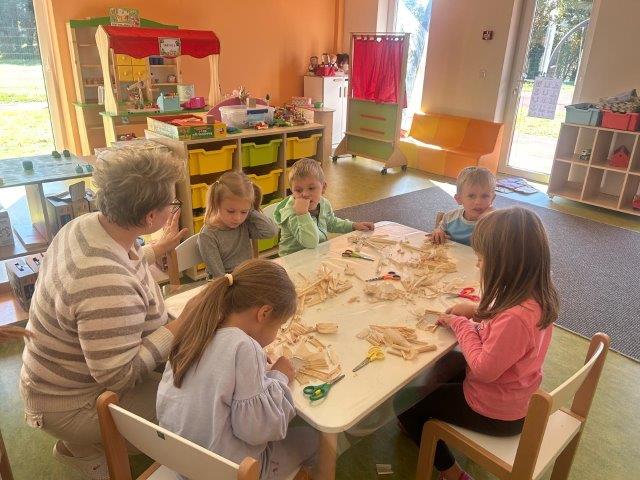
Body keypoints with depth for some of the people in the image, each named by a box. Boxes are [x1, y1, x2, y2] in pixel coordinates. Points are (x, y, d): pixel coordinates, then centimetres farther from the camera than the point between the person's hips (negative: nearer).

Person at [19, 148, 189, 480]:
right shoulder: (108, 288, -39)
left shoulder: (89, 224, -10)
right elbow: (118, 375, -30)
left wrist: (160, 248, 15)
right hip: (70, 405, -9)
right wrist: (181, 325, -26)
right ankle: (84, 448, 9)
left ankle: (80, 445, 21)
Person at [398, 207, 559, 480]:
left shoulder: (515, 317, -38)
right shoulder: (538, 295, -10)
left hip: (495, 414, -9)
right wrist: (477, 311, -5)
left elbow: (483, 370, -28)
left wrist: (461, 324, -18)